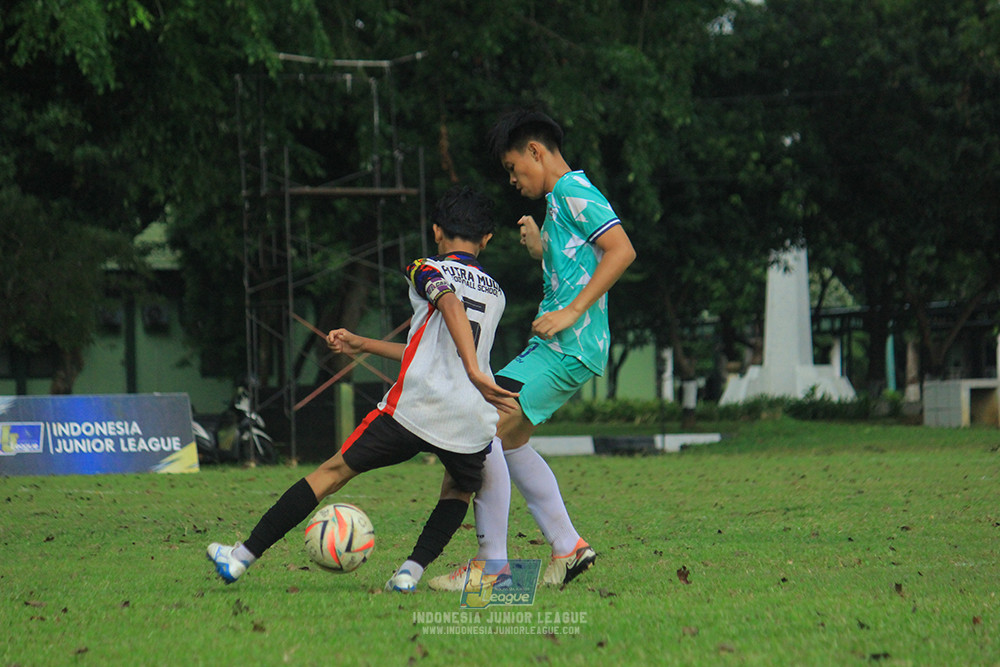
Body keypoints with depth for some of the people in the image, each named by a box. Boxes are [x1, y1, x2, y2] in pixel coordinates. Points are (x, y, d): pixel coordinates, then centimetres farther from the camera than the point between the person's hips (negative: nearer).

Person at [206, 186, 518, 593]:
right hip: (473, 419, 4)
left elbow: (452, 307, -14)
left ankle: (242, 557, 8)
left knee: (334, 471, 7)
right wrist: (361, 345, 37)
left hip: (414, 407, -3)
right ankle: (413, 570, 9)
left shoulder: (429, 270, 10)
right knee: (460, 489, 31)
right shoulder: (496, 294, 27)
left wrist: (475, 372, -25)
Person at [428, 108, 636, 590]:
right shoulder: (558, 199, 21)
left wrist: (571, 313, -22)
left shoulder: (574, 191, -9)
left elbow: (622, 251, -20)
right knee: (508, 441, 20)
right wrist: (538, 248, 11)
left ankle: (491, 564, -11)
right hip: (554, 349, 11)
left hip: (567, 350, -11)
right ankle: (567, 547, 21)